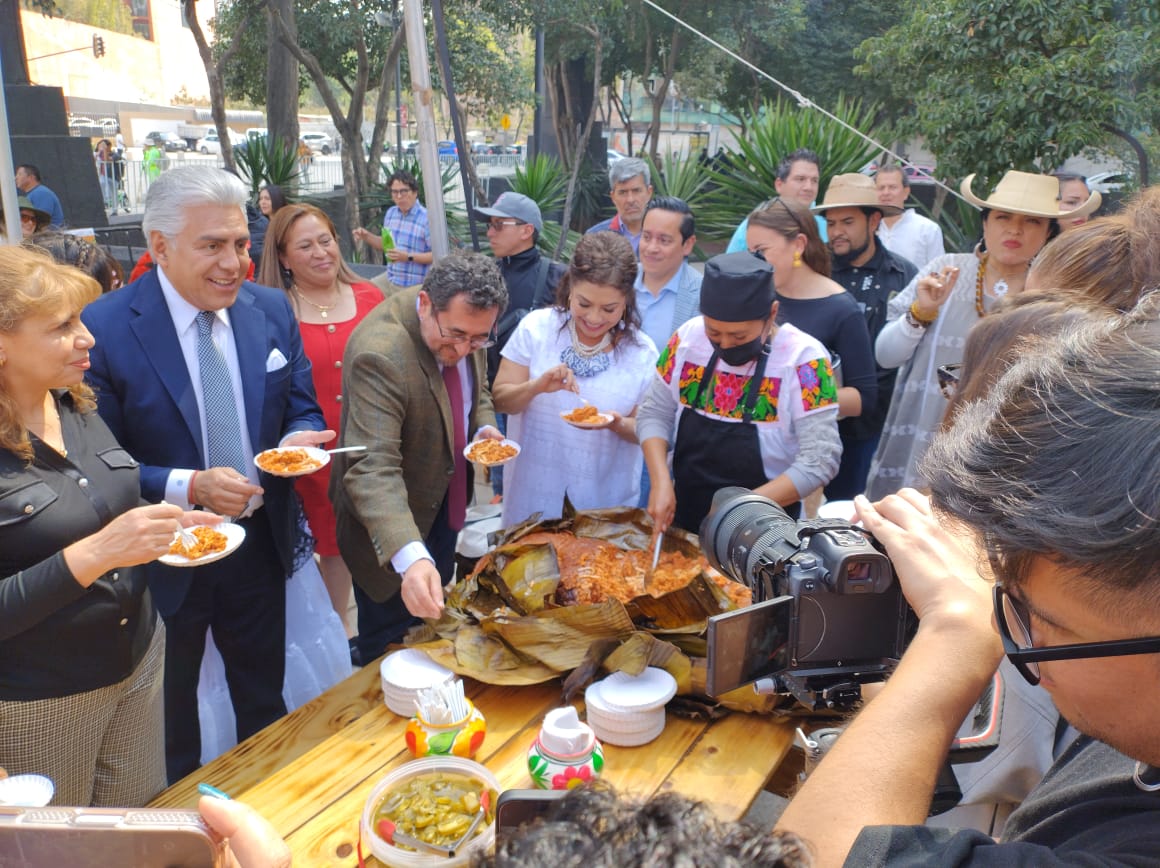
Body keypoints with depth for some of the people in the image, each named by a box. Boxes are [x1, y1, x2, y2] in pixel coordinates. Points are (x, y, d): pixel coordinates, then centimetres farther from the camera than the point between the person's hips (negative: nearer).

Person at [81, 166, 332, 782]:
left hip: (261, 542, 4)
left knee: (264, 698, 24)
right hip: (164, 558, -3)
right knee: (169, 714, 21)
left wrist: (298, 440, -20)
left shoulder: (272, 310, -5)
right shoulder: (104, 328, -19)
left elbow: (303, 410, 3)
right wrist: (190, 487, -28)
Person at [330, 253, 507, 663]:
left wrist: (484, 426, -11)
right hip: (391, 520, -7)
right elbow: (373, 467, -42)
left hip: (445, 502, 7)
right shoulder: (379, 354, -35)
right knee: (392, 646, 11)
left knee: (434, 619, 25)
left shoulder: (464, 320, -10)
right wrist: (410, 557, -54)